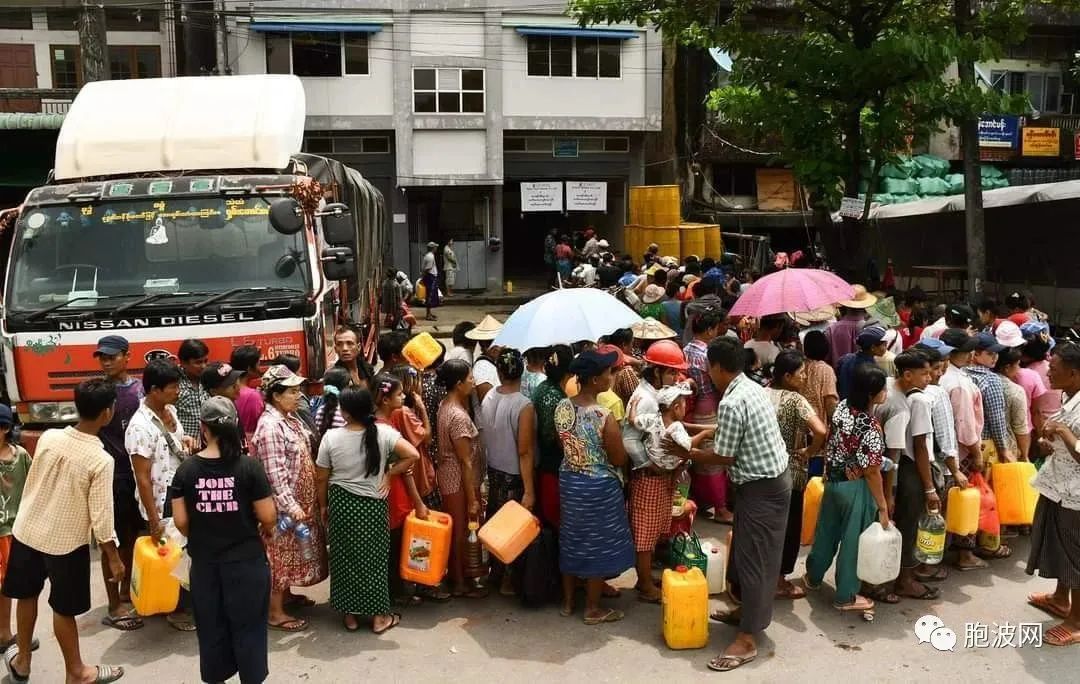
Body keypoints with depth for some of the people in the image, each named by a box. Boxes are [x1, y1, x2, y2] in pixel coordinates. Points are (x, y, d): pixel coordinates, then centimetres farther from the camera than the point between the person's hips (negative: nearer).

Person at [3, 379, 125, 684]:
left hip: (27, 529, 5)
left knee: (27, 594, 23)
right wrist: (114, 558, -8)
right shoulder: (101, 460, -24)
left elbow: (32, 483, 4)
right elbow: (101, 517, -19)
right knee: (63, 608, 11)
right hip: (65, 541, -5)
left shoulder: (48, 437, -10)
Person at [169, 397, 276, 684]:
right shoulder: (249, 466, -14)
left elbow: (180, 522, -4)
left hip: (204, 562, 2)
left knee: (211, 628, 17)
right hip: (246, 559, -2)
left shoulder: (186, 469, -7)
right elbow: (268, 517, -12)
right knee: (248, 627, 11)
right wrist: (266, 531, 10)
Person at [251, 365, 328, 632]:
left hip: (300, 499, 9)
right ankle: (275, 613, 11)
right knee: (280, 553, 1)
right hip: (283, 504, -9)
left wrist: (302, 501, 19)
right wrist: (290, 505, -26)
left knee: (291, 550, 21)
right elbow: (275, 474, -26)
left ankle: (286, 595, 38)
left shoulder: (290, 418, 7)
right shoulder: (270, 426, -23)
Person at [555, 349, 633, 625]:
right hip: (598, 486, -6)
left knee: (572, 540, 20)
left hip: (568, 480, 6)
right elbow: (619, 460, -15)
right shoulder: (604, 417, -25)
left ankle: (568, 602, 34)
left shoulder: (562, 407, -6)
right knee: (597, 545, 10)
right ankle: (593, 609, 23)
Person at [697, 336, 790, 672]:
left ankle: (747, 640, 4)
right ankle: (746, 609, 37)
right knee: (744, 549, 21)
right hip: (772, 479, 10)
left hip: (761, 488, -10)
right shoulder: (753, 388, 6)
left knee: (753, 557, -3)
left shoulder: (731, 403, -24)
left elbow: (724, 457, -17)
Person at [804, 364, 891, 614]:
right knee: (852, 539, 8)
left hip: (833, 480, 7)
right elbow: (871, 472, -21)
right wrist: (882, 506, -12)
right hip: (855, 487, -7)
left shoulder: (842, 407, -6)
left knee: (826, 531, 23)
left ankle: (813, 577, 41)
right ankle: (846, 596, 22)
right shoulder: (870, 427, -27)